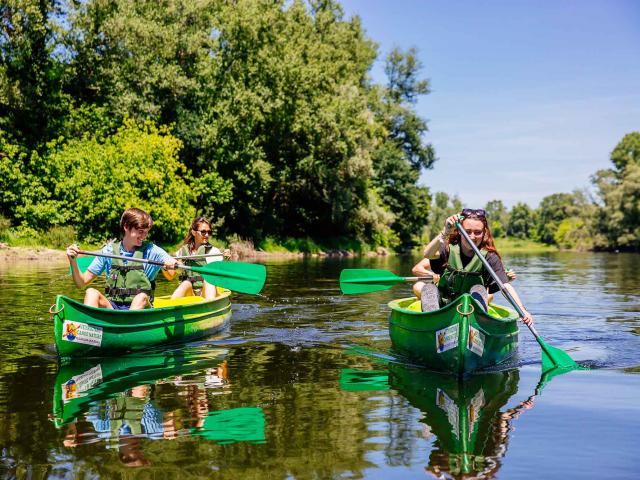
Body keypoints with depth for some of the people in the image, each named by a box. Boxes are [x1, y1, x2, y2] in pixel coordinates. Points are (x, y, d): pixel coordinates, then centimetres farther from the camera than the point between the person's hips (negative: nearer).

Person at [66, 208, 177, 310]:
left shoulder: (151, 250, 5)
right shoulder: (109, 251, 8)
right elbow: (81, 283, 9)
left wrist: (172, 262, -32)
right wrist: (73, 261, -9)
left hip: (139, 309, -2)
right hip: (111, 307, 2)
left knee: (142, 297, -33)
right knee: (91, 293, -24)